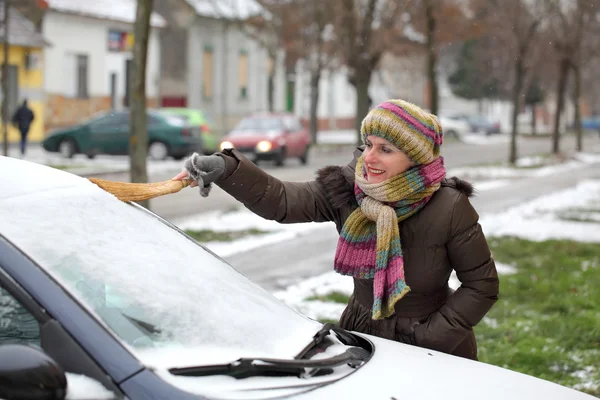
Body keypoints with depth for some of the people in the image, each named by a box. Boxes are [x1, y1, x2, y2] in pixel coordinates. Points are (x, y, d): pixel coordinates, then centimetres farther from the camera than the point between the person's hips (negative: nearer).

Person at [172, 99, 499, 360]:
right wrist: (226, 168, -38)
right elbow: (280, 201, -22)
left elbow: (482, 285, -13)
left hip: (433, 354, -3)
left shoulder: (450, 209, -20)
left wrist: (428, 340, -18)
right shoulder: (346, 188, -11)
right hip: (362, 338, 3)